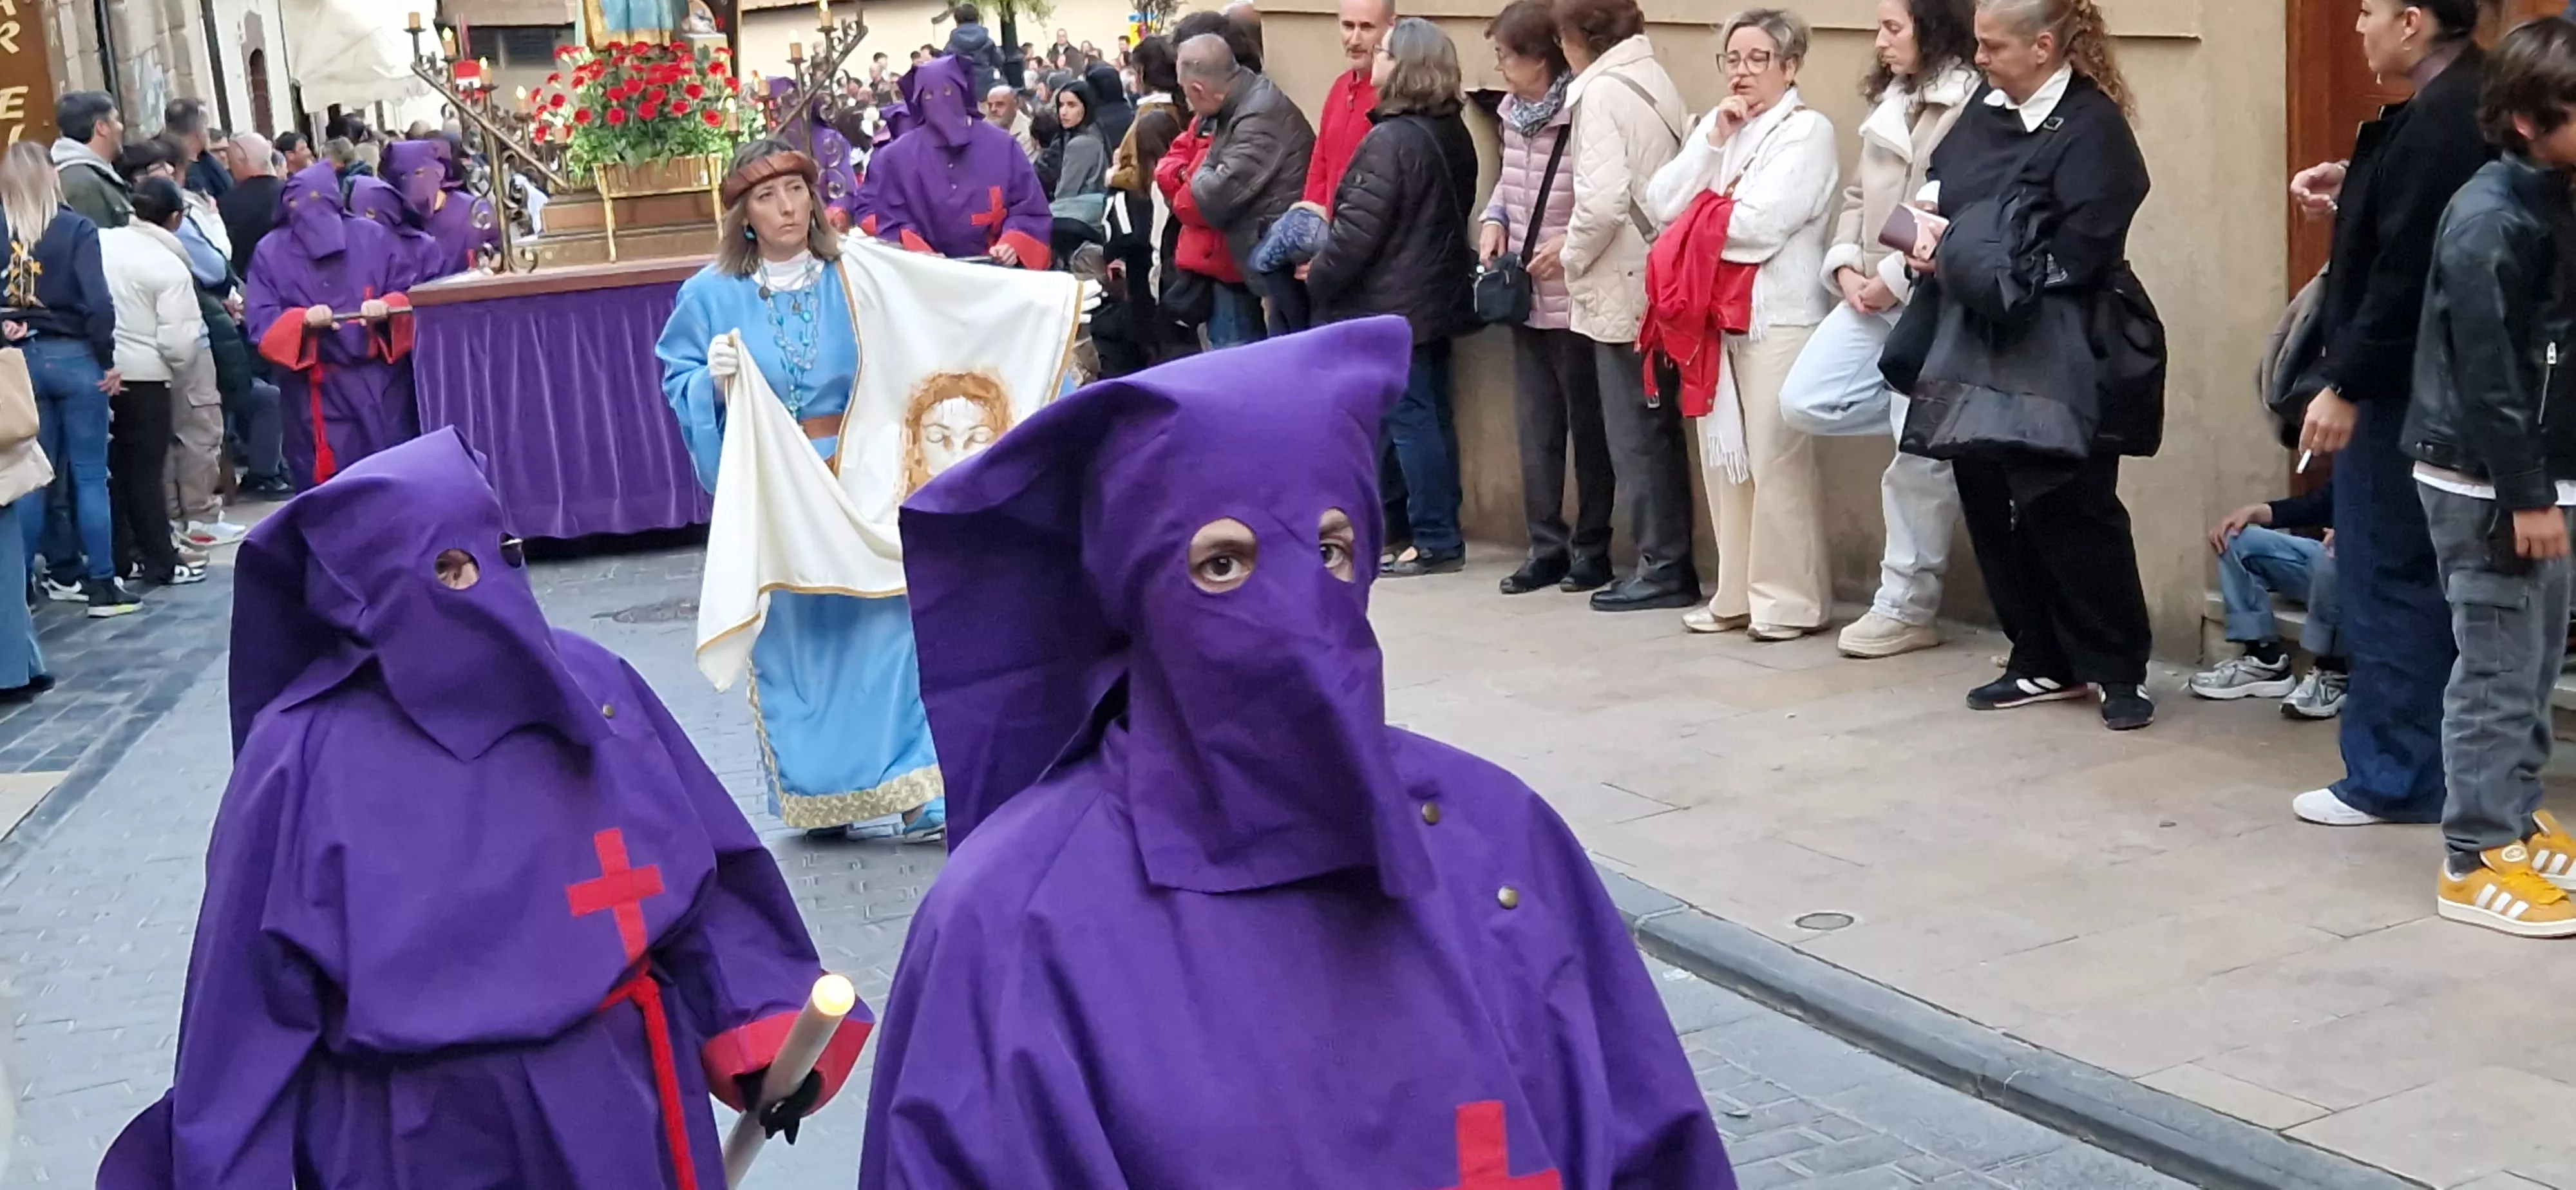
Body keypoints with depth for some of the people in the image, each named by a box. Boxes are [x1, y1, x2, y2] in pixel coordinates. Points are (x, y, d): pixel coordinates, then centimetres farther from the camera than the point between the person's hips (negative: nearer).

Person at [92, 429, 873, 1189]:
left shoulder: (593, 687, -2)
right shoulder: (309, 761, -12)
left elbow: (702, 873, 4)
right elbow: (250, 998, -8)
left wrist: (761, 1032, -2)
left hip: (627, 1107, 4)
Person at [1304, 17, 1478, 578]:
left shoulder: (1392, 139, -18)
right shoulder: (1453, 132, 10)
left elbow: (1360, 227, -20)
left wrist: (1319, 276, -7)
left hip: (1391, 304, -9)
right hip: (1437, 297, 9)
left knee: (1409, 419, -4)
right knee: (1432, 415, 12)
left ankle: (1436, 542, -2)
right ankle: (1442, 534, 17)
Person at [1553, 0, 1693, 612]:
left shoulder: (1603, 90, -13)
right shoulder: (1653, 79, 11)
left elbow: (1604, 199, -22)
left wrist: (1571, 253, -5)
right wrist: (1579, 242, 11)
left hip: (1624, 290, -8)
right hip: (1659, 282, 8)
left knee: (1635, 435, -1)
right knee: (1659, 429, 12)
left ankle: (1662, 568, 4)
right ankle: (1671, 562, 17)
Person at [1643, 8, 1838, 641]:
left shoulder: (1808, 131, -5)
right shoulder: (1711, 127, 17)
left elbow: (1762, 223, -17)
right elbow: (1662, 204, 4)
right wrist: (1712, 142, -5)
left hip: (1778, 315, -7)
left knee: (1775, 458, -6)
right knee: (1723, 455, 9)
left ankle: (1789, 598, 1)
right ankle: (1738, 594, 17)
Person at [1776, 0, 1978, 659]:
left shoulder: (1974, 104, -12)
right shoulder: (1889, 99, 16)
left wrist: (1895, 278, -16)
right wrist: (1846, 266, 2)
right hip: (1870, 296, 9)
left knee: (1919, 459, -3)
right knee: (1804, 402, -4)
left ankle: (1906, 611, 9)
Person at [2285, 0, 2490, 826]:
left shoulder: (2440, 120, -22)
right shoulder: (2472, 102, 9)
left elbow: (2406, 276, -25)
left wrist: (2345, 385, -21)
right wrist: (2355, 192, 13)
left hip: (2403, 388, -10)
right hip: (2439, 384, 10)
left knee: (2388, 580, -2)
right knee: (2432, 579, 16)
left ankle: (2393, 778, 6)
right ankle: (2442, 761, 25)